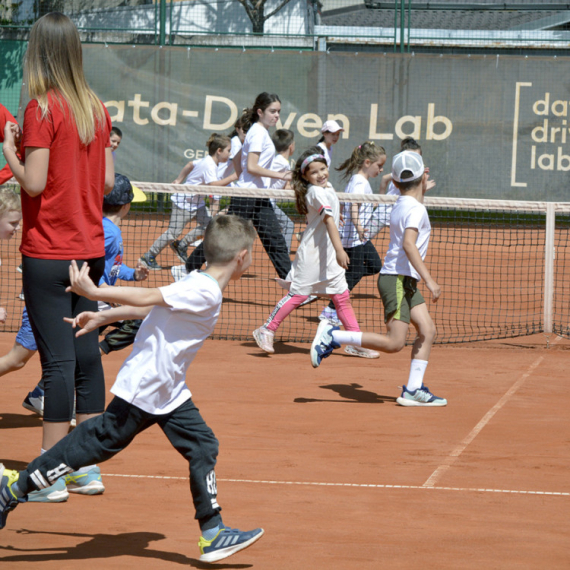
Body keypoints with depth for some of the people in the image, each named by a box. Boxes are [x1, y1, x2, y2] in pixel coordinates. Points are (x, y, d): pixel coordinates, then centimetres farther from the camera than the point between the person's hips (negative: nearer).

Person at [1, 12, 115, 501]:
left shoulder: (42, 108, -13)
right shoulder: (97, 109, 6)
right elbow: (107, 181, 9)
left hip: (48, 254, -6)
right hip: (90, 248, 6)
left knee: (58, 361, -5)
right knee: (87, 354, 11)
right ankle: (89, 466, 17)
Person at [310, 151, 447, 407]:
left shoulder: (400, 205, 13)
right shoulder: (416, 209, -15)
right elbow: (408, 244, -28)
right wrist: (429, 280, -31)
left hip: (406, 281, 10)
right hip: (397, 279, -10)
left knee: (427, 330, 4)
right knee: (394, 343, -14)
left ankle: (413, 390, 2)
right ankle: (333, 336, -10)